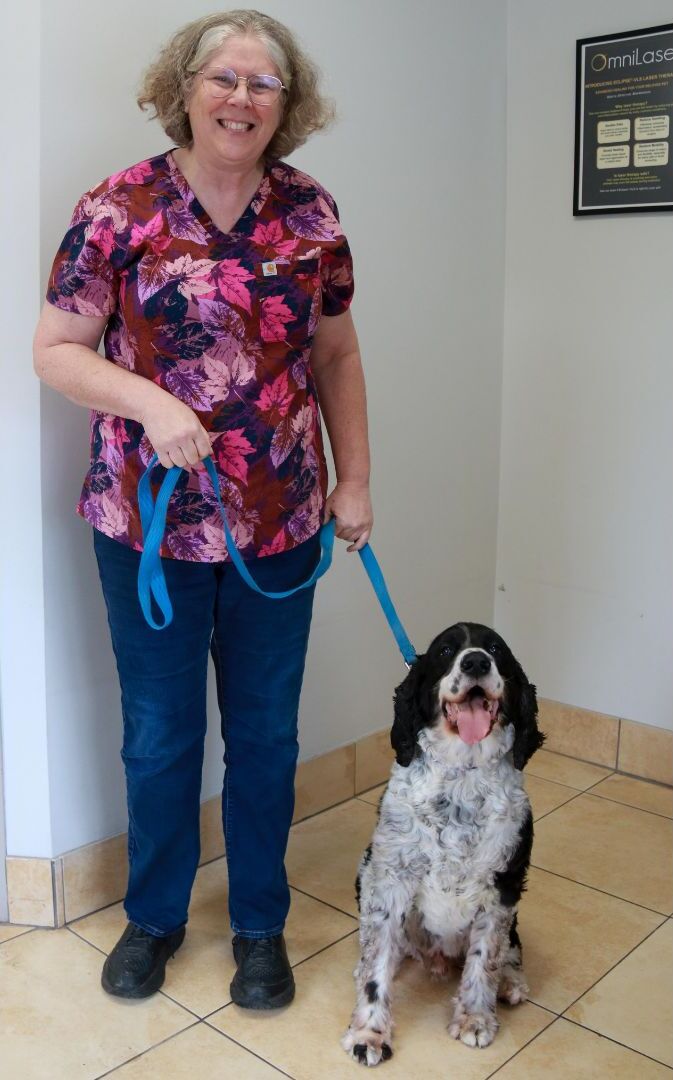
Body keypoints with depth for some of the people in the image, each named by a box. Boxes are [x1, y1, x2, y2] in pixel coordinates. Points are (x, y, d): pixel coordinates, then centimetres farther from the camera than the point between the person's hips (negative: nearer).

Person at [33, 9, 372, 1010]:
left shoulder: (312, 213, 3)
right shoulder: (120, 207, -6)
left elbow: (336, 354, 11)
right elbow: (55, 349, -4)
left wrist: (354, 479, 8)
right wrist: (151, 401, -20)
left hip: (280, 524, 2)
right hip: (150, 523, -2)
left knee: (265, 732, 13)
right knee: (160, 733, 13)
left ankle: (261, 922, 34)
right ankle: (154, 916, 37)